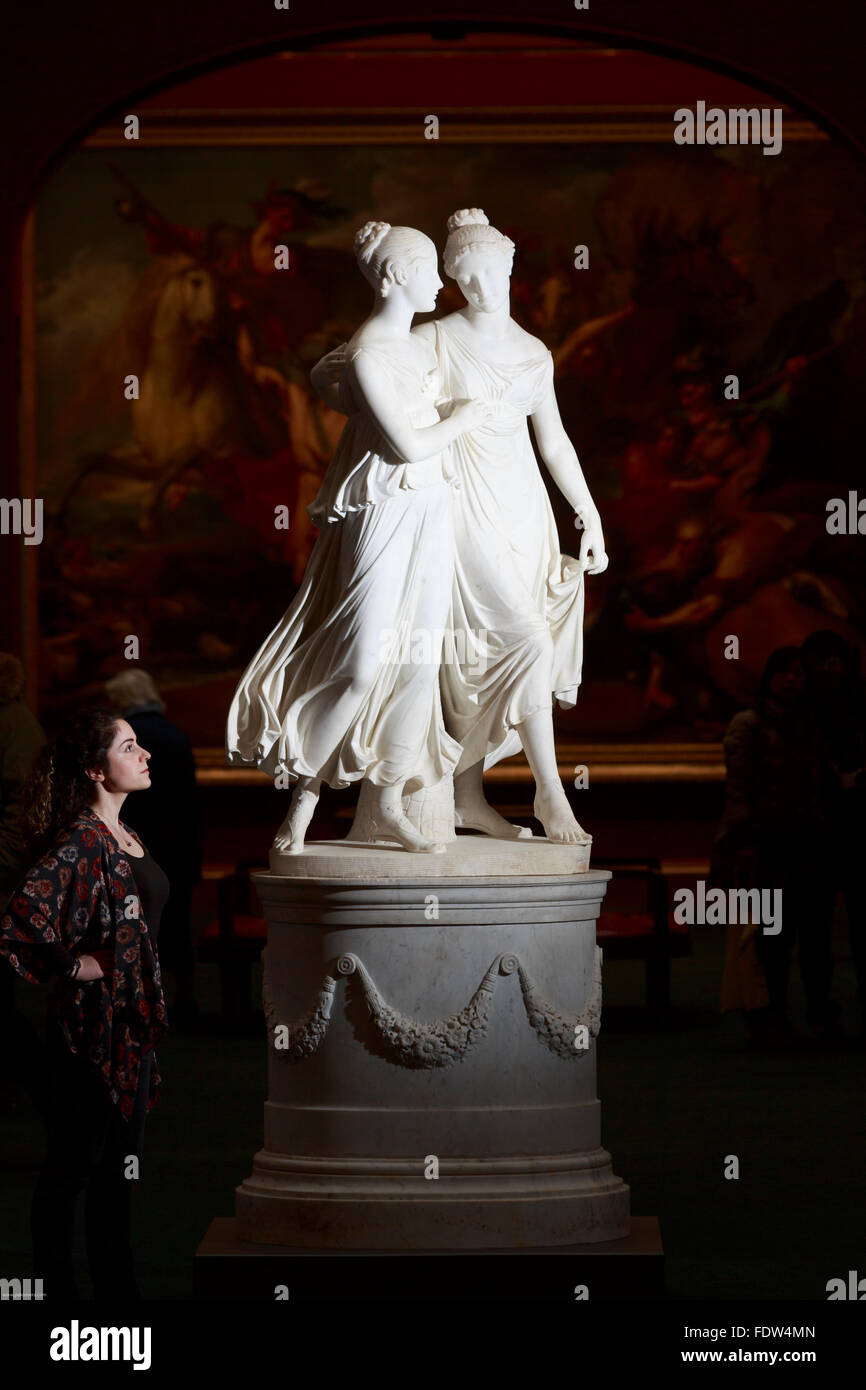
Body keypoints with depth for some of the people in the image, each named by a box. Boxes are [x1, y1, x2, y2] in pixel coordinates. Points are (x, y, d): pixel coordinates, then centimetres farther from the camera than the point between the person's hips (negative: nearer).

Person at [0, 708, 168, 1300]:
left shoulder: (126, 837, 10)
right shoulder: (82, 839, -18)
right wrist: (72, 964, -18)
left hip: (133, 1018, 9)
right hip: (92, 1022, -9)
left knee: (121, 1162, 15)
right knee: (74, 1163, 1)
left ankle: (117, 1284, 23)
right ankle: (56, 1286, 10)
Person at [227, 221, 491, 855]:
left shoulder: (415, 343, 11)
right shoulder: (366, 355, -16)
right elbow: (407, 444, -18)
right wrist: (461, 420, -2)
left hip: (432, 510, 8)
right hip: (385, 512, -8)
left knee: (421, 659, 6)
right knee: (364, 661, -9)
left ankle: (389, 806, 13)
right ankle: (305, 793, 5)